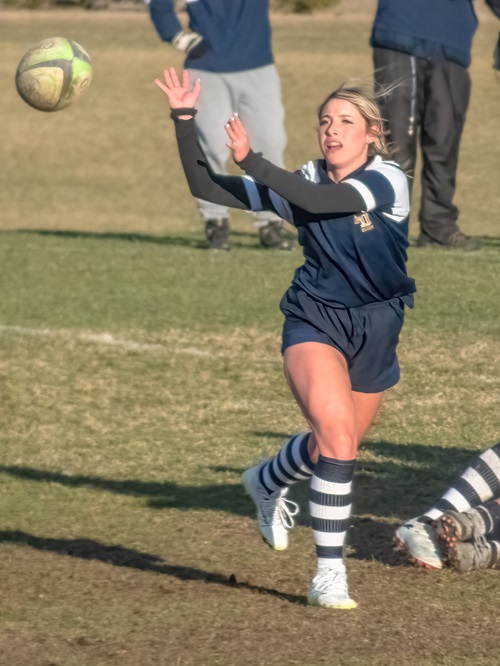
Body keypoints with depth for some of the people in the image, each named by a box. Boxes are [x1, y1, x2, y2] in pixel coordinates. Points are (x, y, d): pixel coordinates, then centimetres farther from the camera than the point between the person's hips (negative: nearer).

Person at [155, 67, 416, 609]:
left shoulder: (388, 181, -13)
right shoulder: (303, 183, -4)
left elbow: (319, 200, -30)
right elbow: (208, 189, -6)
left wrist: (250, 161, -34)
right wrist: (184, 121, -16)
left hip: (376, 330, 1)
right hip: (314, 321, -1)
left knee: (336, 443, 17)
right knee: (336, 431, -23)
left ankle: (268, 483, 51)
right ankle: (329, 573, -20)